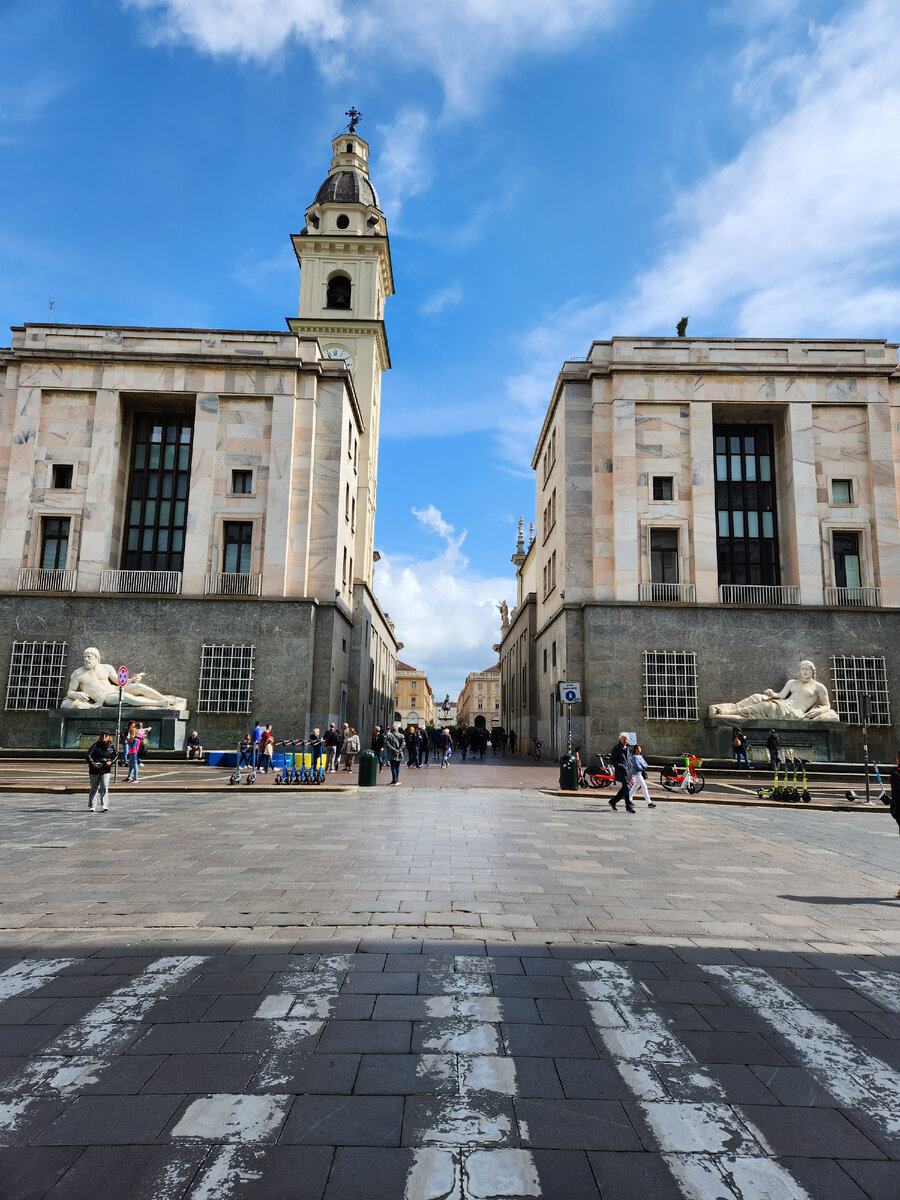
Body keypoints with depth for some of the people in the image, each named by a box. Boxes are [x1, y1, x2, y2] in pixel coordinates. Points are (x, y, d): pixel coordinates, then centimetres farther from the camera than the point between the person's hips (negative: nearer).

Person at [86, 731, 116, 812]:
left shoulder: (111, 746, 3)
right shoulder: (96, 745, -3)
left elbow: (115, 755, 13)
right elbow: (89, 754, -7)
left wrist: (111, 761, -6)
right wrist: (92, 764, -20)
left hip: (106, 770, 0)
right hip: (95, 769, 0)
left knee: (104, 787, -10)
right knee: (94, 788, 10)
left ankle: (104, 806, -10)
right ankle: (92, 806, 22)